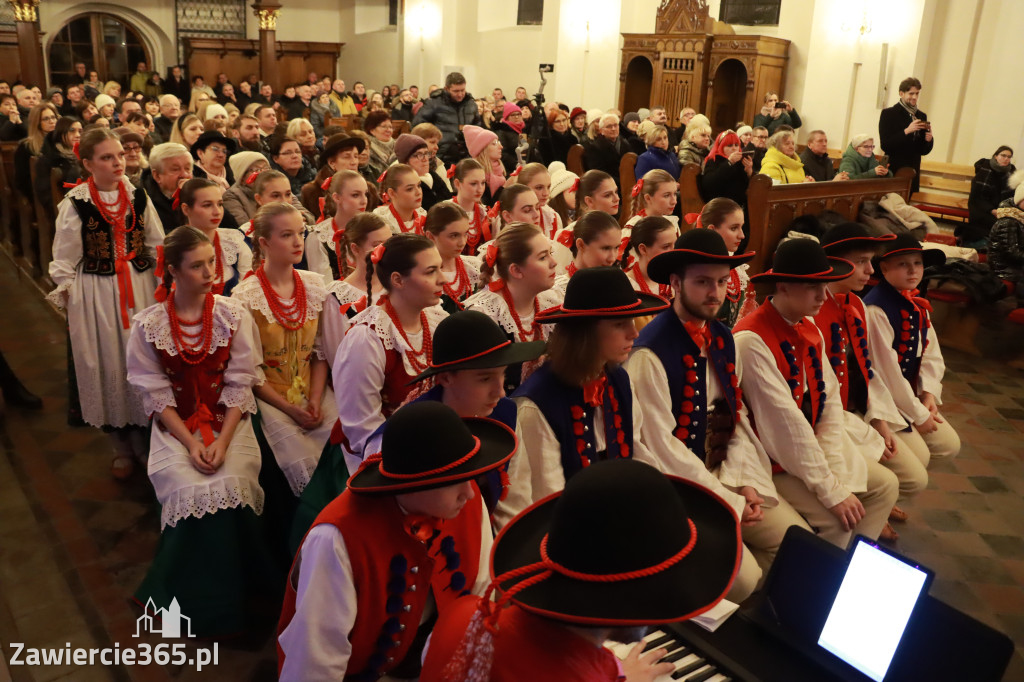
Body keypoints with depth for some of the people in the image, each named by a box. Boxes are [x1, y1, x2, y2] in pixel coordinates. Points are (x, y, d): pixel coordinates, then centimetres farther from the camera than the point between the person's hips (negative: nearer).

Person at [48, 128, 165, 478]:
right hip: (96, 295, -2)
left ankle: (146, 440, 24)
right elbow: (64, 260, -1)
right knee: (108, 367, 7)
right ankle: (122, 447, 24)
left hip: (140, 289, 2)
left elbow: (158, 248, 7)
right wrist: (68, 301, -1)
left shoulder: (138, 197, 2)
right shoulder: (75, 204, -7)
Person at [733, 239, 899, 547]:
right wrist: (832, 489, -22)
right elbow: (785, 421, -26)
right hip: (772, 461, -9)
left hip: (811, 446, 9)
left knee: (885, 484, 7)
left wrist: (835, 471, -10)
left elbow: (831, 400, 2)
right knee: (836, 519, -20)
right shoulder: (751, 340, -25)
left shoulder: (810, 331, 4)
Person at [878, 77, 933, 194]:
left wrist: (929, 139, -6)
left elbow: (924, 151, 14)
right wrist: (906, 131, -19)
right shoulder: (888, 114, -2)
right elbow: (885, 145, -11)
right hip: (893, 172, -5)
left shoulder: (922, 116, 13)